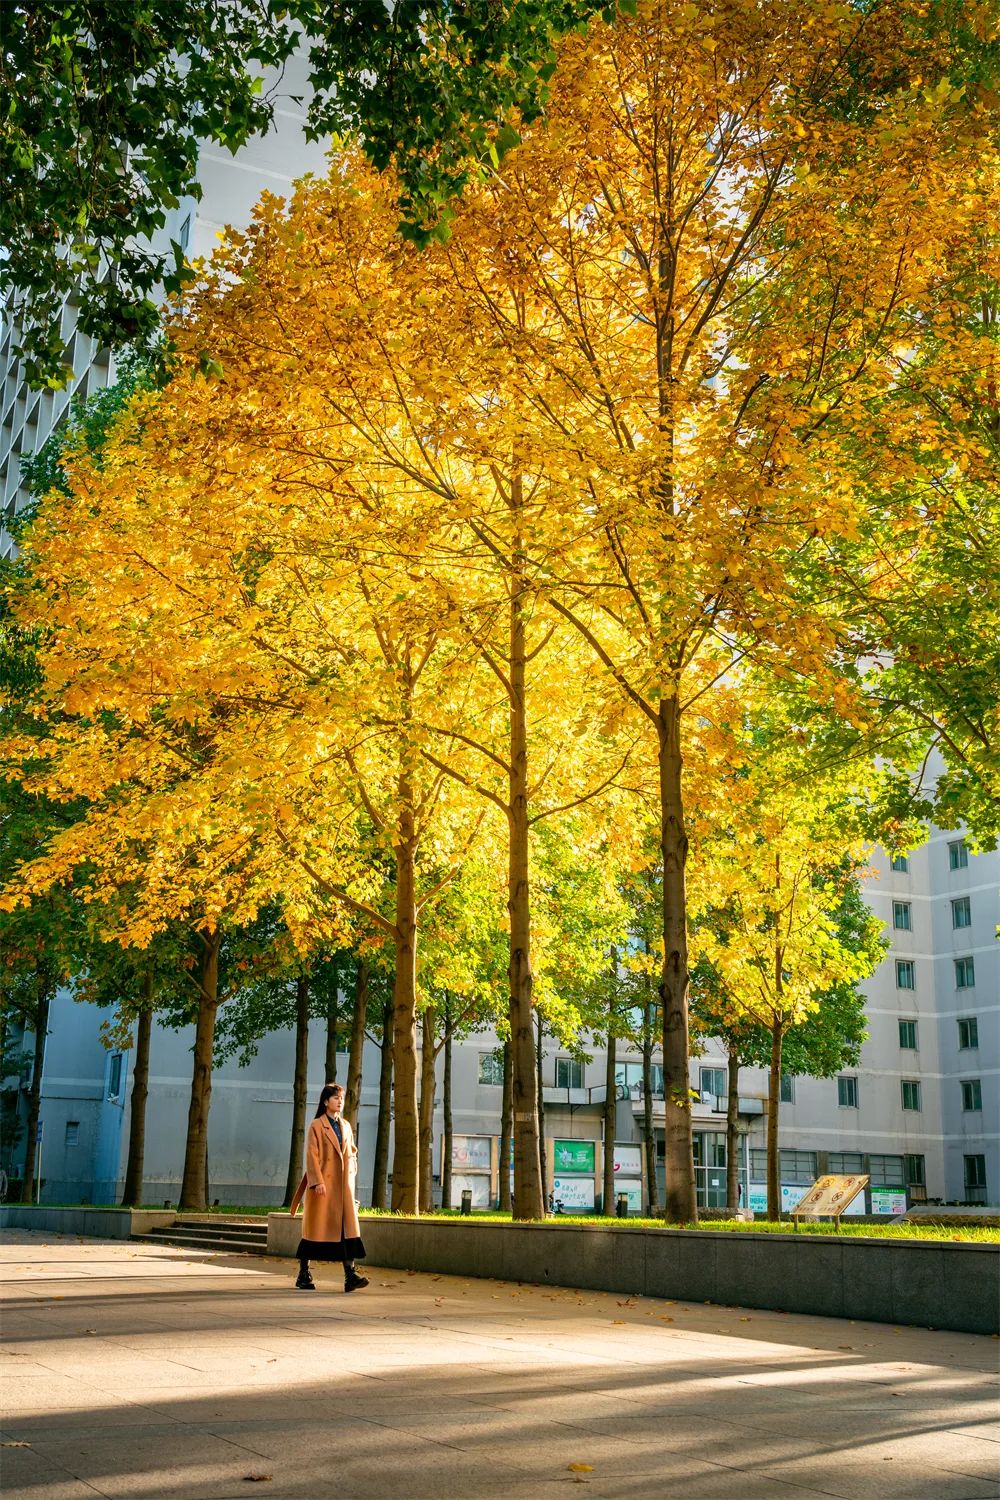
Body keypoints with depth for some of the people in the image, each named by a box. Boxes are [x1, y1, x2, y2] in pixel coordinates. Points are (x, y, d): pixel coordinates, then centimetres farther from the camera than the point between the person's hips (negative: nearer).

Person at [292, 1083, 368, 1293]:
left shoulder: (346, 1126, 15)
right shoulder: (316, 1126, -3)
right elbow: (312, 1156, -9)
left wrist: (351, 1178, 11)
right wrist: (317, 1181, -17)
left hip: (343, 1185, 5)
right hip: (323, 1184, -5)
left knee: (348, 1226, -6)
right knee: (316, 1227, 1)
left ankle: (351, 1275, -11)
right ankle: (303, 1274, 14)